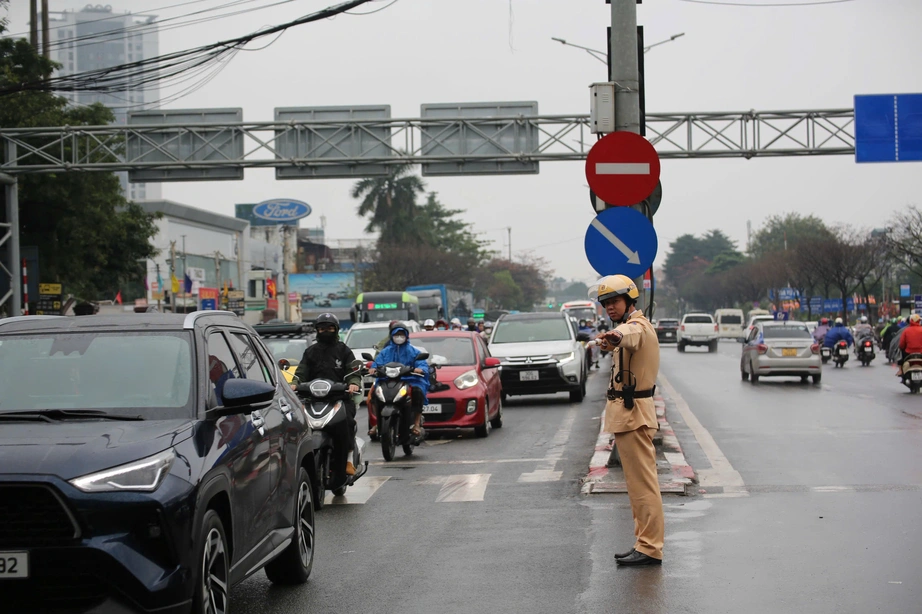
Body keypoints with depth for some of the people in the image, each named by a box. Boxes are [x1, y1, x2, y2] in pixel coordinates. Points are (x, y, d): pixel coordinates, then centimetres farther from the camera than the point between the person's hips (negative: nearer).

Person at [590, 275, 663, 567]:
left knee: (642, 482, -10)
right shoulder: (638, 325, 16)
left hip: (632, 412, -11)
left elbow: (630, 335, -44)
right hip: (628, 412, 11)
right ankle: (645, 543, 20)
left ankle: (650, 548, -10)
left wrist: (615, 337, -64)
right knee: (638, 483, 14)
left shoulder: (637, 326, -18)